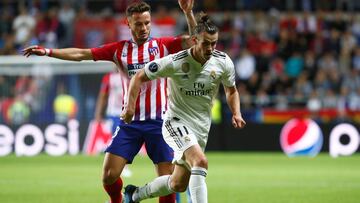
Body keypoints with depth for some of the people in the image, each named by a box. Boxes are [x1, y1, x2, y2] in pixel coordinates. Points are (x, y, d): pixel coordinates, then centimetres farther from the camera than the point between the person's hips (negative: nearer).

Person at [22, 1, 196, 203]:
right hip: (129, 122, 2)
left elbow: (194, 41, -10)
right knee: (109, 176, -4)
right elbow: (81, 54, 9)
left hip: (158, 121, -2)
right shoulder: (119, 49, 7)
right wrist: (47, 51, 4)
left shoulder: (163, 45, 2)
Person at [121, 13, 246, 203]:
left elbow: (231, 91, 12)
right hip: (176, 121, -5)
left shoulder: (223, 62, -7)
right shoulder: (175, 62, -18)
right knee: (200, 161, -31)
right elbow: (139, 77, -7)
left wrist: (236, 113, -6)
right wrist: (130, 106, -16)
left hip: (201, 128, 5)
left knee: (178, 185, 11)